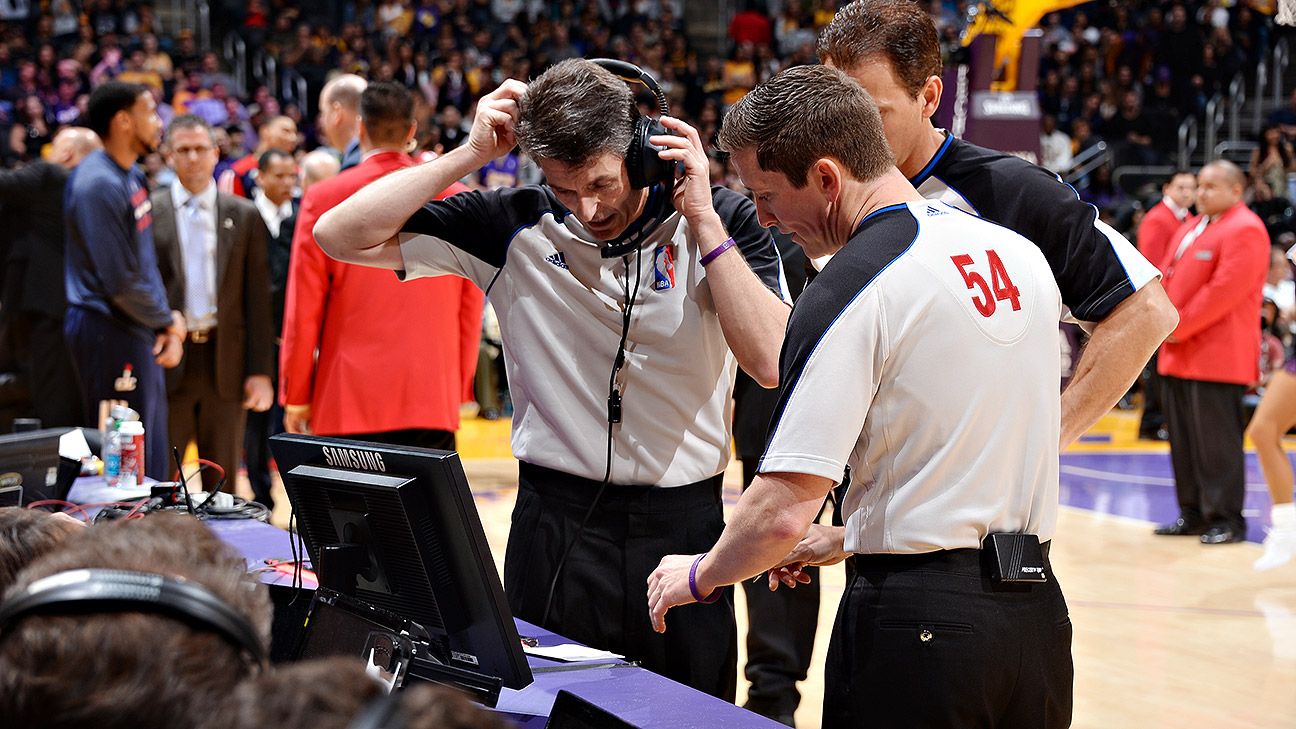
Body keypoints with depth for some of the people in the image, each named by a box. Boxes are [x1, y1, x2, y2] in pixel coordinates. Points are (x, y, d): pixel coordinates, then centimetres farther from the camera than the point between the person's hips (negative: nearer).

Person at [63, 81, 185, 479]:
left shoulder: (130, 176, 12)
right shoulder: (99, 185, -19)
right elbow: (121, 282, -21)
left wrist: (166, 322, 1)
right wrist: (169, 322, -6)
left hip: (137, 329, 10)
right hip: (110, 331, -10)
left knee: (152, 457, 14)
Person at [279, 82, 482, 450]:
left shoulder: (324, 198, -1)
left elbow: (303, 308, 0)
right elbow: (470, 307, 8)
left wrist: (296, 395, 8)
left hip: (350, 402, -1)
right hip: (434, 400, 2)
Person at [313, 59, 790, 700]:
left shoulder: (721, 221, -4)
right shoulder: (517, 227, -3)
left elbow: (775, 365, -17)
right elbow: (340, 236, -5)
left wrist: (702, 220, -18)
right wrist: (472, 155, -11)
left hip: (683, 526, 0)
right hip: (556, 527, 0)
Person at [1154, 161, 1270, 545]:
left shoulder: (1245, 231, -10)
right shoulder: (1191, 228, 20)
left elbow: (1225, 289, -19)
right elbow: (1166, 278, 20)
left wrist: (1179, 326, -16)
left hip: (1217, 355, -9)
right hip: (1179, 355, 9)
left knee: (1216, 442, -7)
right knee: (1183, 439, 11)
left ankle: (1226, 519, 0)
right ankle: (1193, 514, 19)